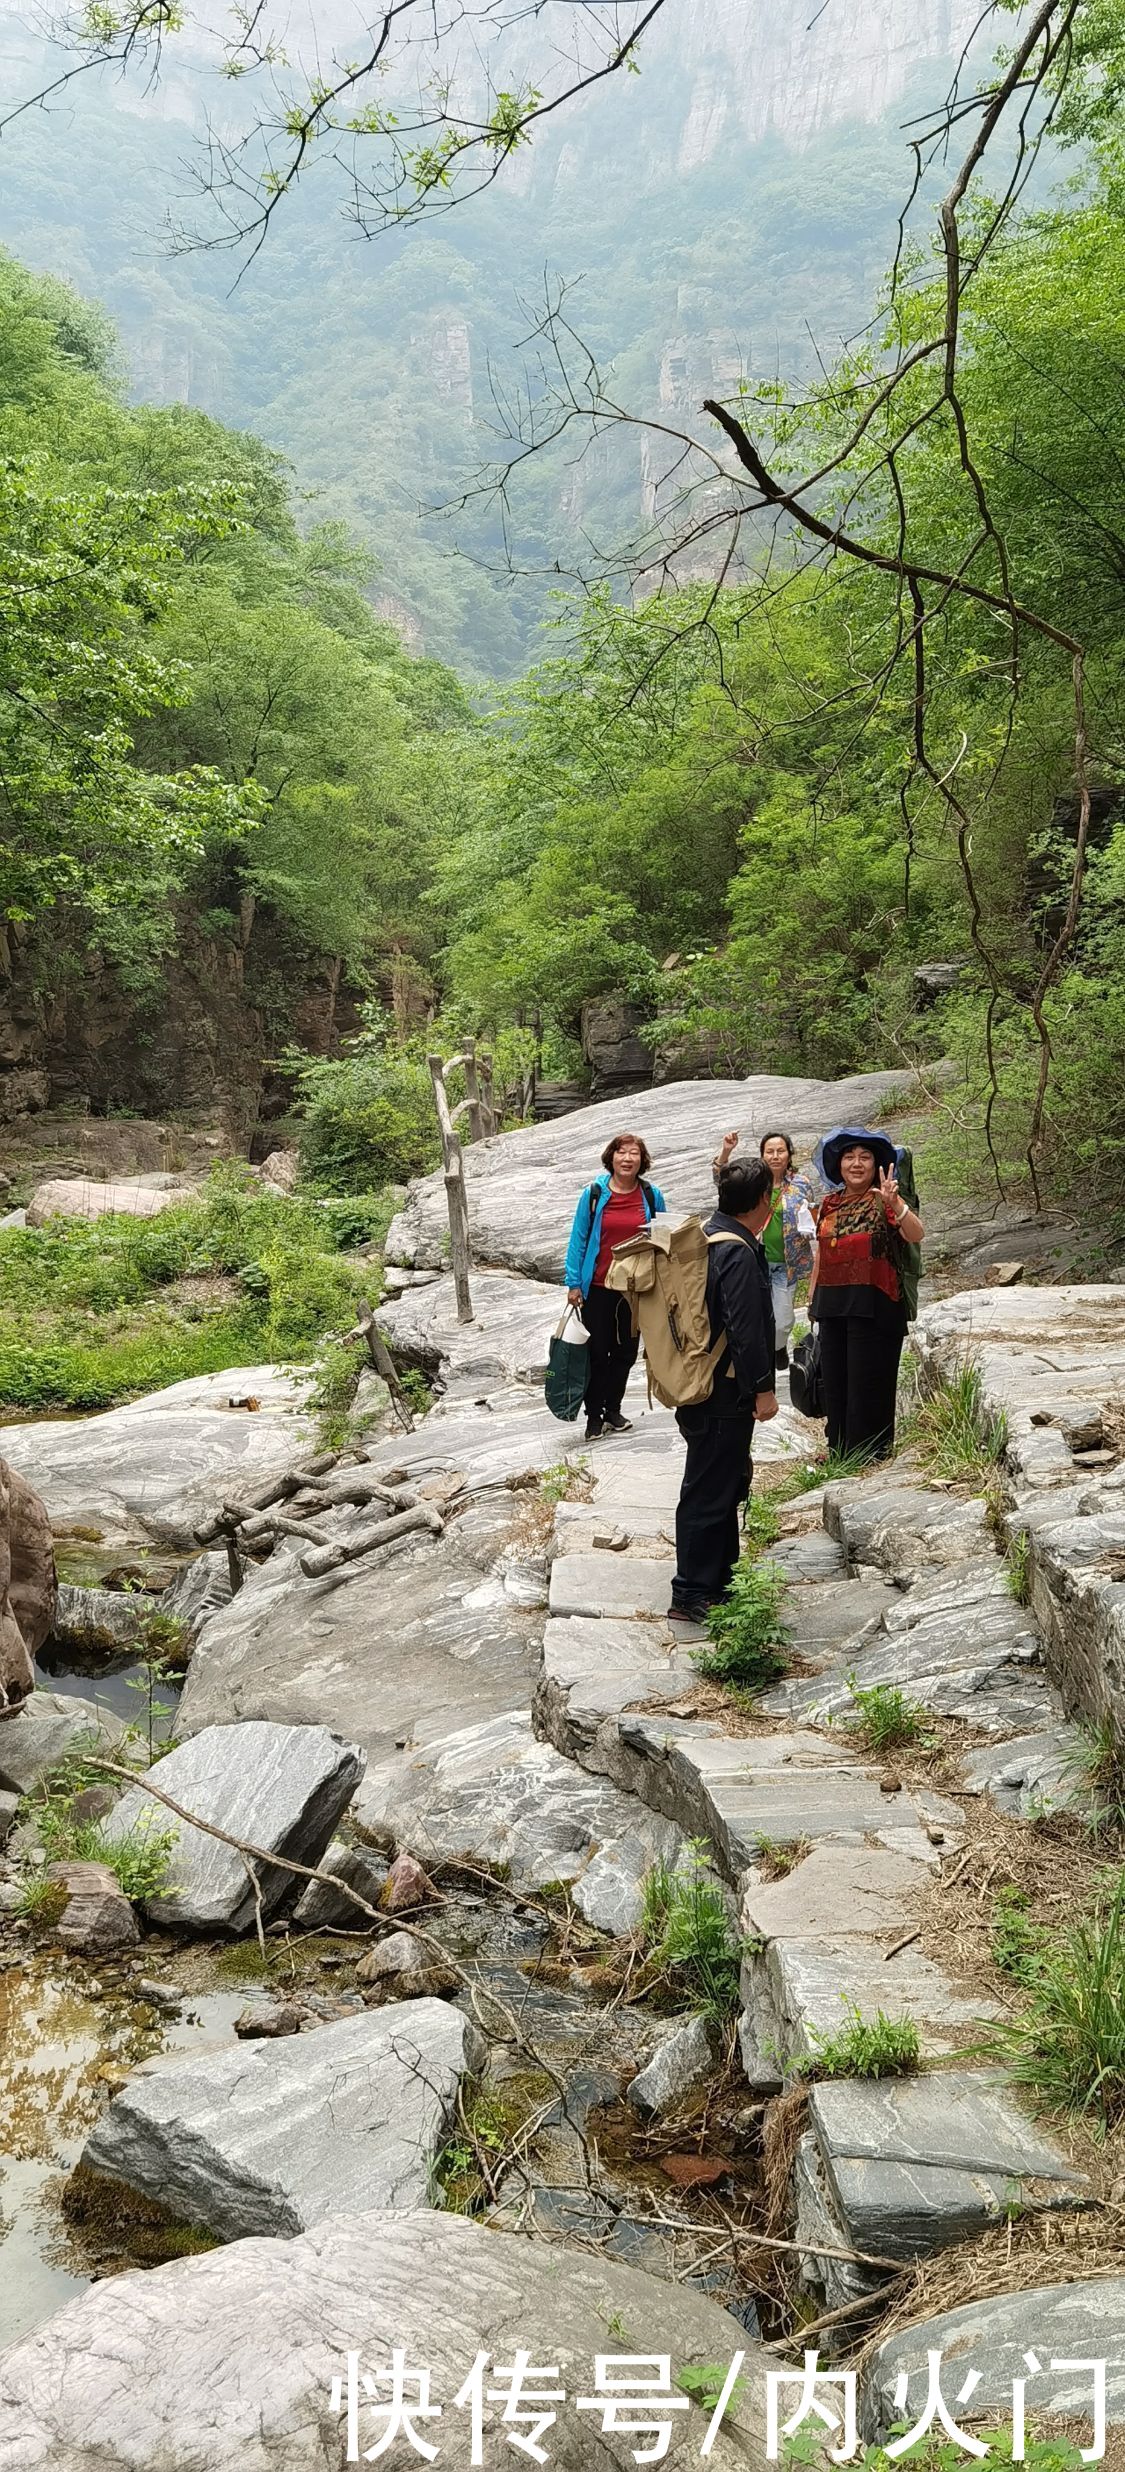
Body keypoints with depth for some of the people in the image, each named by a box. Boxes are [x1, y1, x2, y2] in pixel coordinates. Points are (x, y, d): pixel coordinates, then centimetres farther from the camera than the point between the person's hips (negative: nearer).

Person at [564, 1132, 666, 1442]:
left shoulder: (651, 1195, 0)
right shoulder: (594, 1193, -6)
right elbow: (579, 1239, -2)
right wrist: (574, 1283, -5)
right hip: (598, 1287, -2)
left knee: (626, 1352, 12)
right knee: (598, 1352, 4)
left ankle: (613, 1410, 28)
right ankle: (594, 1417, 15)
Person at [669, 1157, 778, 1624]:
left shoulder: (708, 1236, 10)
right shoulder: (739, 1253, -21)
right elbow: (746, 1329, -24)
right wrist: (763, 1388, -17)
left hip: (702, 1387, 10)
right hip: (725, 1393, -10)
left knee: (725, 1483, 20)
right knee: (709, 1490, -3)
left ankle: (719, 1578, 32)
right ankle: (690, 1594, 4)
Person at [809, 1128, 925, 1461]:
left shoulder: (882, 1202, -8)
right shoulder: (829, 1203, 9)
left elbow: (916, 1236, -25)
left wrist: (895, 1203, -42)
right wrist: (813, 1298, 18)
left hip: (872, 1305, -6)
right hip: (833, 1305, 6)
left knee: (868, 1382, 0)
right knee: (834, 1380, 12)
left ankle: (869, 1454, 12)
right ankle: (839, 1450, 24)